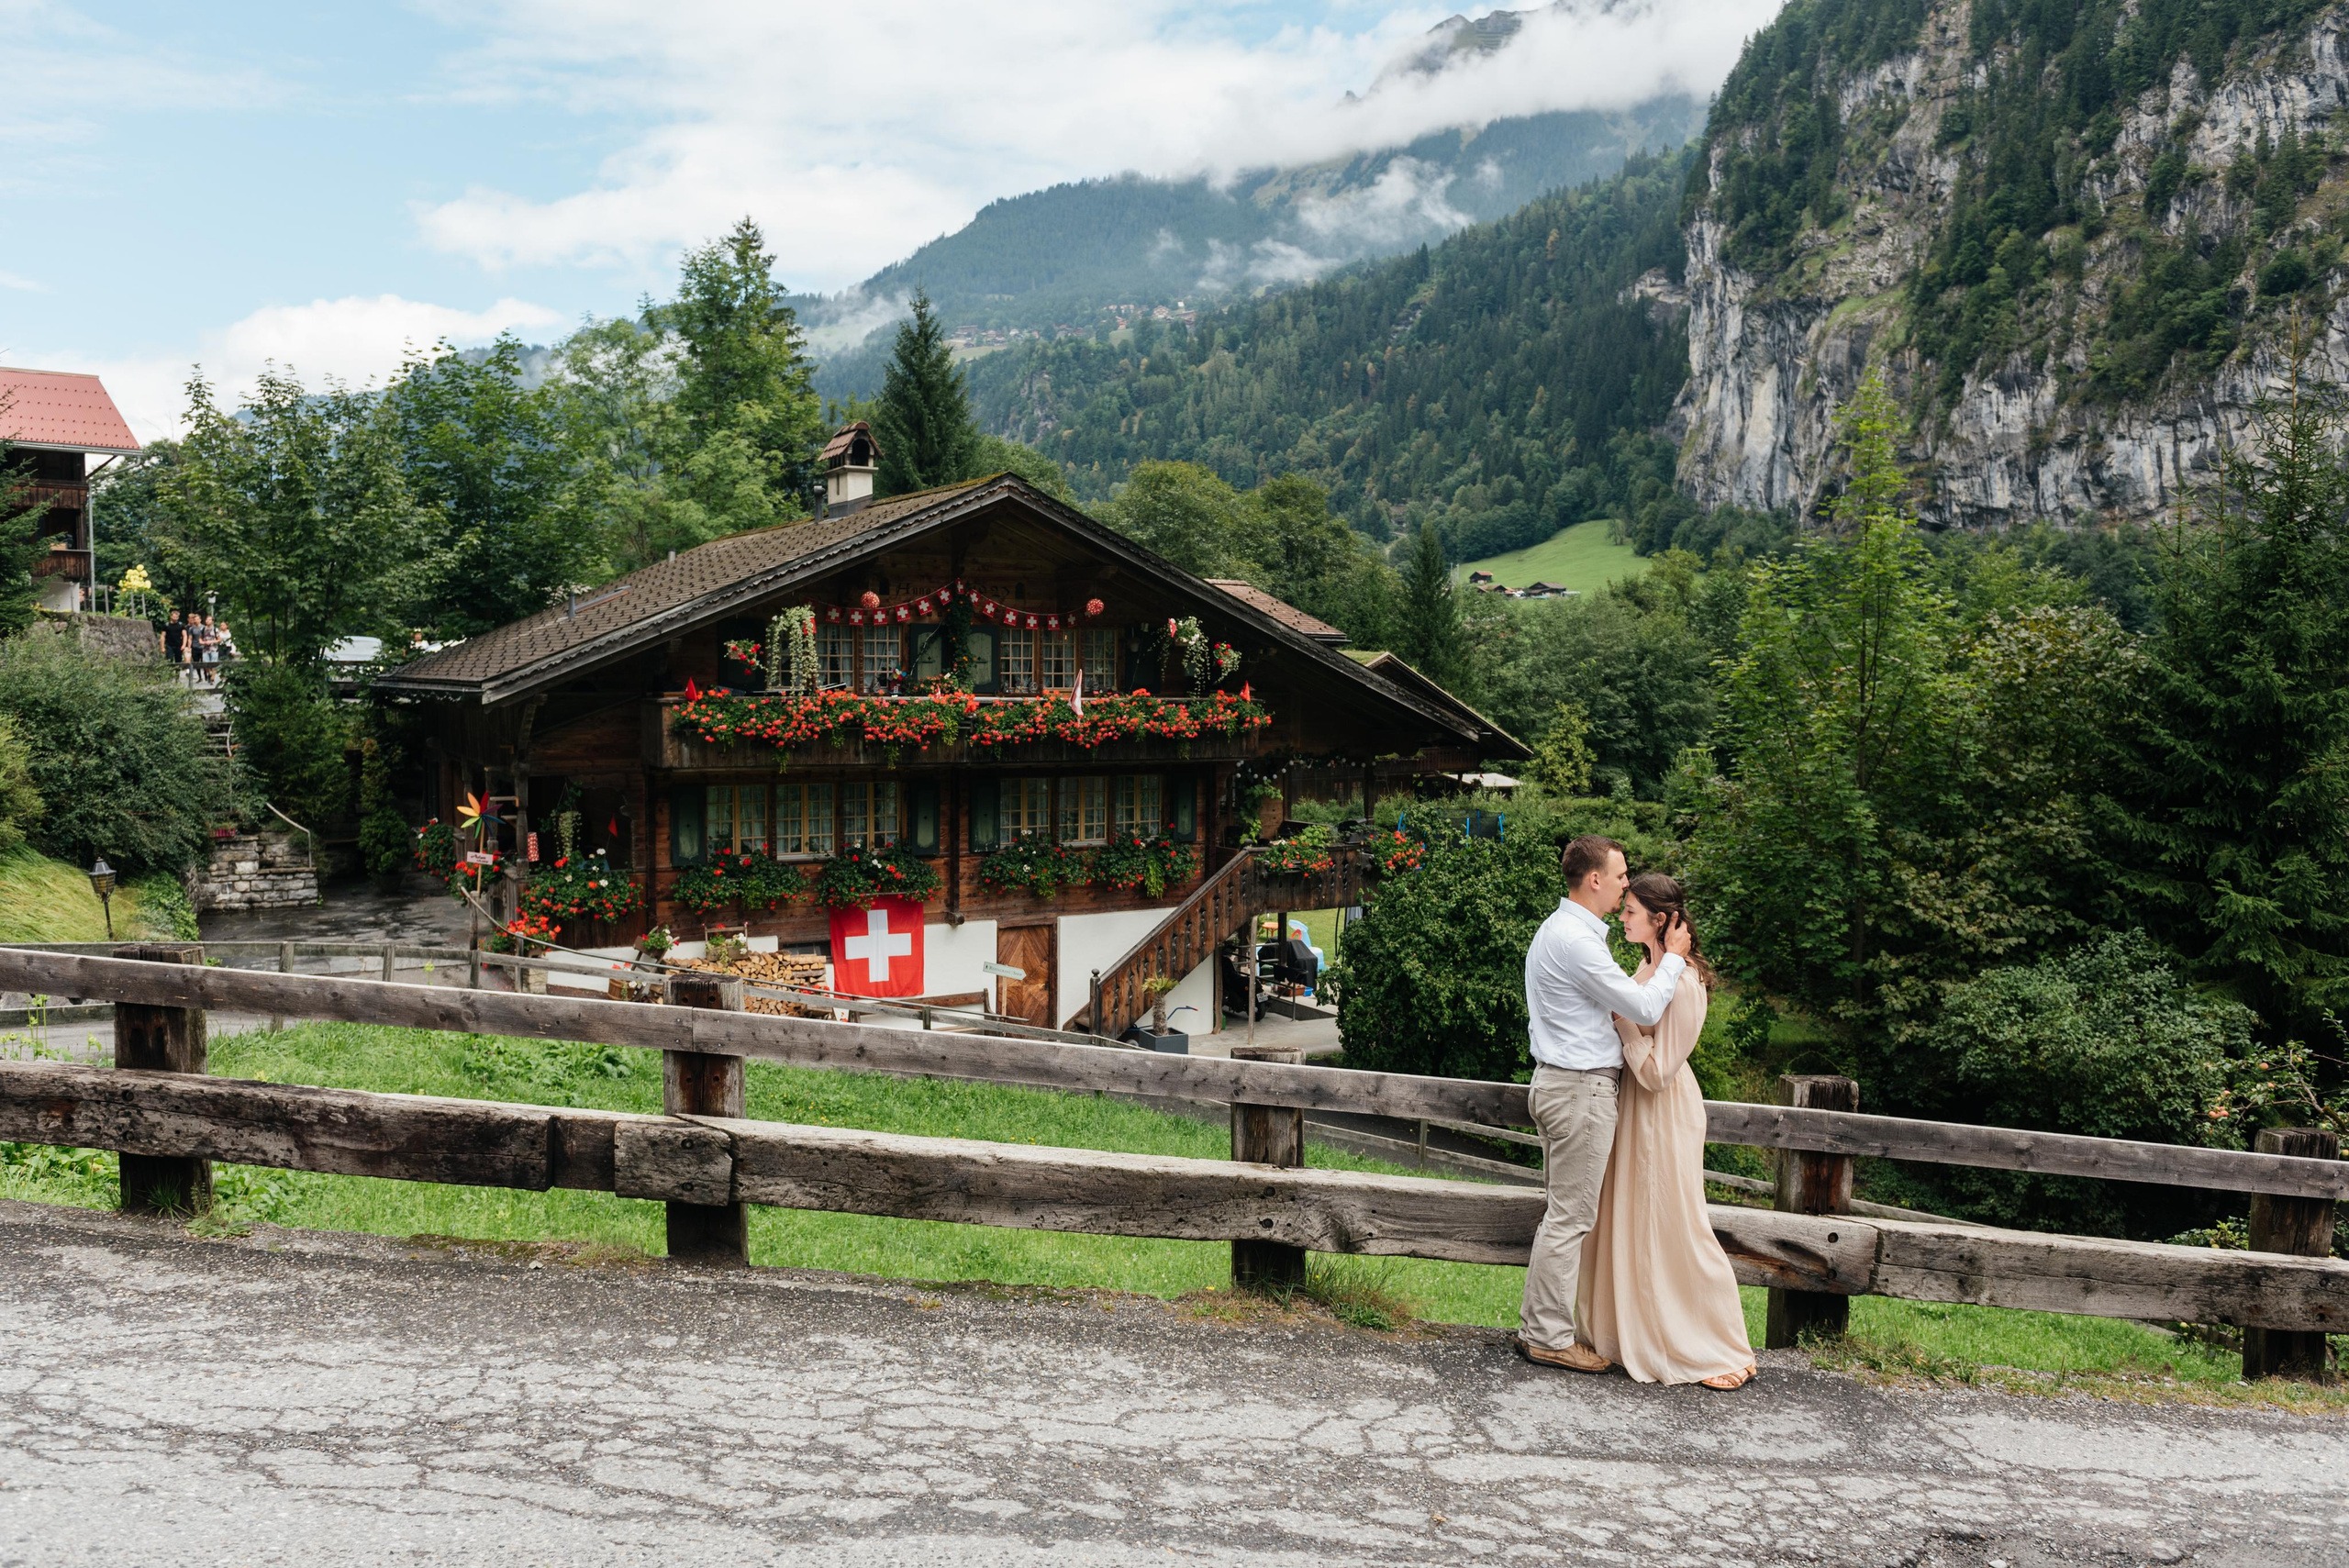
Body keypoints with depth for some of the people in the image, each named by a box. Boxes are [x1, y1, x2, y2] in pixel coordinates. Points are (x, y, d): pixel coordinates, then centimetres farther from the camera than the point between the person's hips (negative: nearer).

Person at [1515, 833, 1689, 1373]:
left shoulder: (1559, 930, 15)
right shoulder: (1577, 940, -19)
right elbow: (1644, 1009, -16)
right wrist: (1673, 959, -3)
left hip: (1560, 1083, 11)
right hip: (1581, 1089, -11)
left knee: (1565, 1212, 14)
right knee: (1571, 1217, -3)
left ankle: (1541, 1326, 19)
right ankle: (1548, 1337, 4)